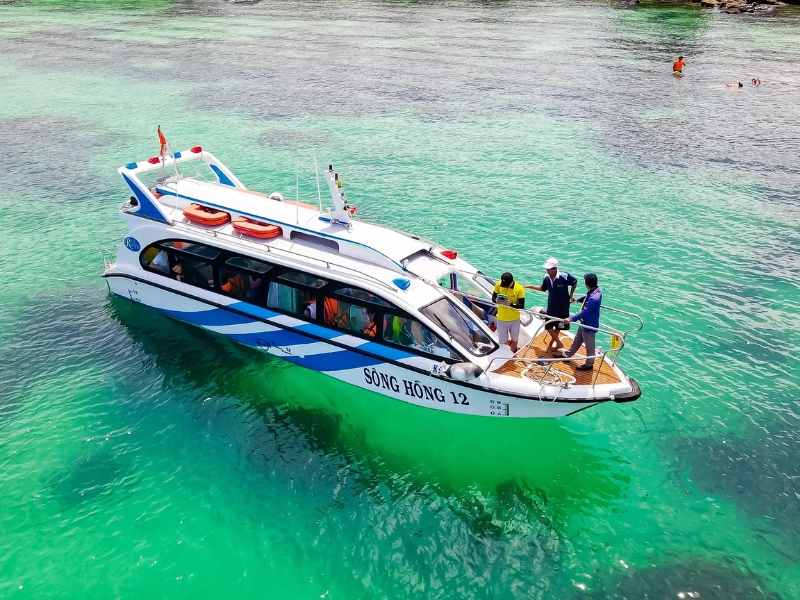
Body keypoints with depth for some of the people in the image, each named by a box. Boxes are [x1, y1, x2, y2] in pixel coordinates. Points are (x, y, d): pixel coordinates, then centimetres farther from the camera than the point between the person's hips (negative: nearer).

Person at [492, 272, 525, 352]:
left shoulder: (519, 289, -20)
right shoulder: (498, 285, -14)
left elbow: (522, 305, -17)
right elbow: (493, 297, -2)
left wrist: (511, 304, -35)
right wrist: (496, 300, -27)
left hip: (514, 319, -1)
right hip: (501, 319, 1)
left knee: (514, 339, 19)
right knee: (503, 341, 11)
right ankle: (513, 347, 44)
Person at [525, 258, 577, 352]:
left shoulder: (565, 277, -24)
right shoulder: (547, 278, -10)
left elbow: (574, 283, -4)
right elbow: (543, 288, 11)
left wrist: (571, 295, -3)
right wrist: (531, 287, 3)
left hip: (562, 308, -4)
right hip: (551, 308, 4)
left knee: (558, 328, 13)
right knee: (548, 327, 8)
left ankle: (552, 343, 34)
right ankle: (559, 343, 26)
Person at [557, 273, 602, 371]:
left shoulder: (593, 298, -35)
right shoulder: (596, 290, -4)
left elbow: (584, 312, -37)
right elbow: (587, 298, 19)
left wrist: (571, 319, -38)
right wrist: (578, 299, 37)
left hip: (589, 326, -9)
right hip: (584, 323, 9)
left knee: (589, 346, 12)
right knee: (576, 341, 25)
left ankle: (589, 364, 29)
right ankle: (566, 355, 41)